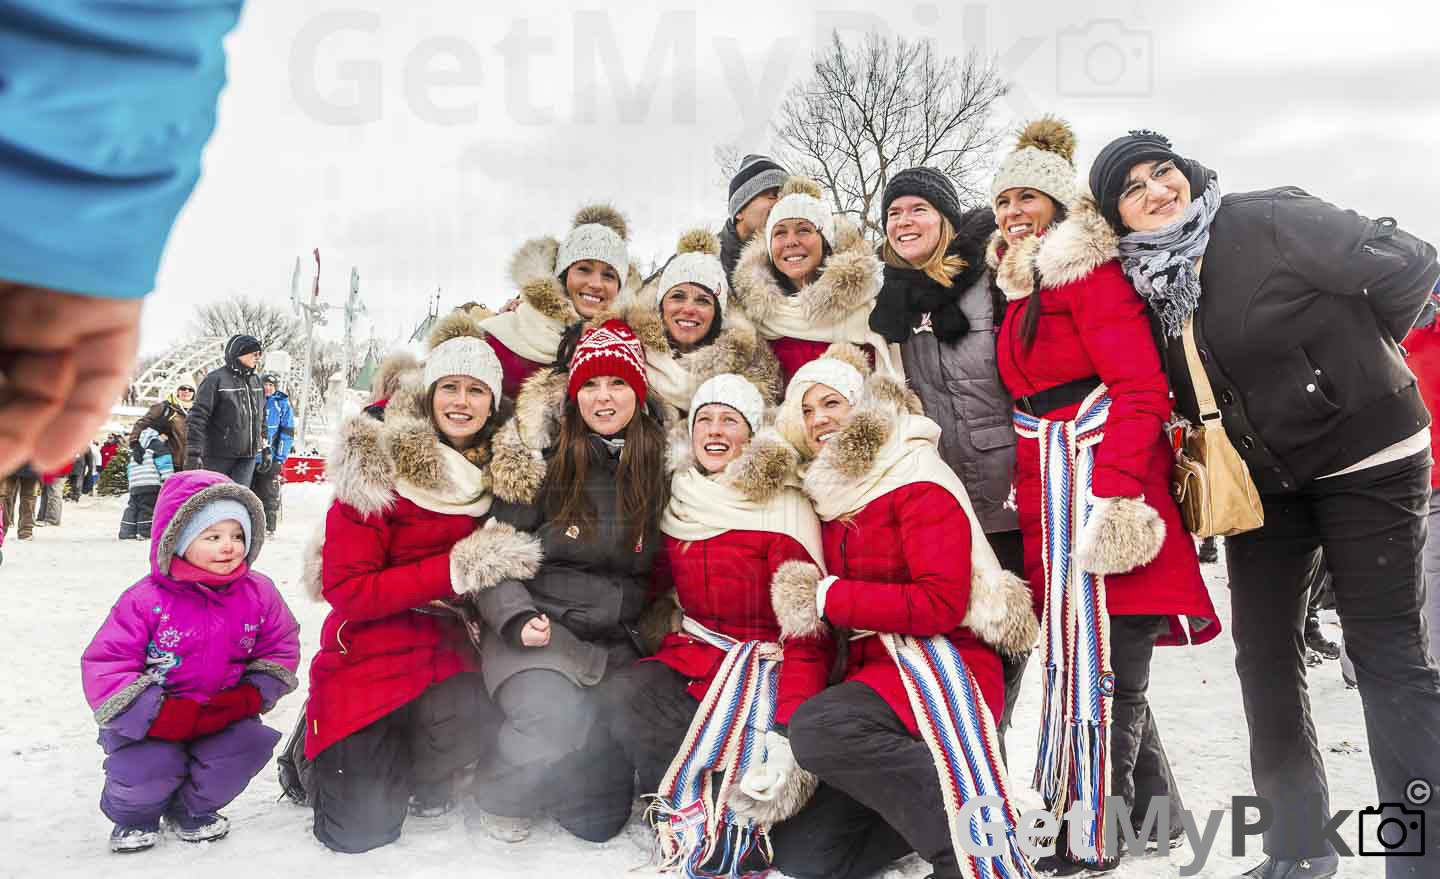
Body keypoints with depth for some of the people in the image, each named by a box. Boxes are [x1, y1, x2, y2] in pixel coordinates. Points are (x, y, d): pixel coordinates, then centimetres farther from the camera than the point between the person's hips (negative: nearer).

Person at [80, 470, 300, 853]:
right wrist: (159, 715, -24)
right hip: (154, 718, -3)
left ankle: (192, 808, 12)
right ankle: (134, 814, 16)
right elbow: (104, 665, -15)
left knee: (249, 745, -21)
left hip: (223, 717, 3)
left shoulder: (259, 593, -6)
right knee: (147, 766, -25)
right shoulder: (146, 599, -16)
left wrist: (249, 698, -12)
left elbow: (281, 648, 4)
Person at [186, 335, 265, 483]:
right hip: (218, 457, -5)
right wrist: (193, 454, -19)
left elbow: (262, 417, 24)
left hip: (247, 457, 5)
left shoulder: (256, 381, 13)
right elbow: (197, 418, -13)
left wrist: (265, 448, 22)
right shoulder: (216, 379, -9)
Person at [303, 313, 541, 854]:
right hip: (369, 653, -3)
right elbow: (345, 590, -18)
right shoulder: (375, 466, -14)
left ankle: (422, 779, 8)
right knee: (364, 831, -8)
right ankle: (321, 749, 25)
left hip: (444, 649, 4)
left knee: (471, 727, -29)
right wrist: (457, 570, -24)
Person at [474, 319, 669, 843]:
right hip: (541, 632, -3)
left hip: (618, 644, 3)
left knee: (599, 821, -1)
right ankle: (497, 794, 0)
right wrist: (517, 619, -17)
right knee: (556, 722, -34)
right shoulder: (538, 460, -4)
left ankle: (544, 769, 32)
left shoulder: (658, 466, 5)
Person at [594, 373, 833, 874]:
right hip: (688, 659, 5)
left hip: (764, 666, -4)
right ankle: (712, 817, -16)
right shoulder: (677, 503, 8)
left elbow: (809, 631, -13)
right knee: (620, 695, -25)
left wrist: (786, 733, -24)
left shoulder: (785, 506, -7)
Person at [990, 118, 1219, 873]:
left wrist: (1115, 494, -23)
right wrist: (1023, 493, 19)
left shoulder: (1092, 273, -6)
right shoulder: (1018, 289, 19)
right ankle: (1156, 812, 26)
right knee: (1080, 659, 11)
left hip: (1107, 482, -8)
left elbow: (1141, 388, -14)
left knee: (1100, 664, -5)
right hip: (1048, 495, 8)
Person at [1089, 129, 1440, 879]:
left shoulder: (1270, 220, -17)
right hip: (1262, 479, 6)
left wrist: (1356, 353, -5)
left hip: (1365, 458, -6)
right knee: (1263, 650, 7)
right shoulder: (1148, 282, 1)